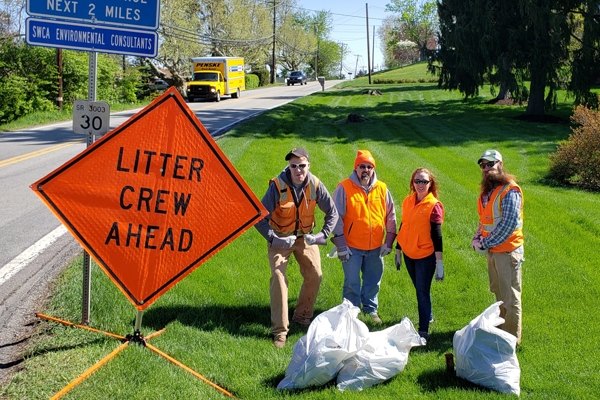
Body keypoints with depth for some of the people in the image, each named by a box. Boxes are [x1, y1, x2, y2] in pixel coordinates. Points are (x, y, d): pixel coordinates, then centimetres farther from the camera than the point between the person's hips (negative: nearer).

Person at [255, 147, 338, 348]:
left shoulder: (315, 185, -16)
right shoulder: (277, 186, -25)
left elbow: (332, 212, -5)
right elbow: (260, 218, -20)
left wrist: (322, 235, -18)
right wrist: (273, 239, -29)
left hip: (305, 236, 4)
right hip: (281, 238, -3)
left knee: (314, 275, 4)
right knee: (279, 278, -15)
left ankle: (302, 316, 28)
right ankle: (280, 331, -9)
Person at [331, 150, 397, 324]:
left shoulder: (382, 188, 2)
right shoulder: (344, 188, -9)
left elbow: (391, 216, 9)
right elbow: (336, 217, -8)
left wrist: (388, 241, 5)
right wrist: (340, 244, -10)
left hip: (375, 247, 3)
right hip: (352, 247, -3)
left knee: (373, 281, 15)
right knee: (352, 283, 4)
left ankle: (371, 309, 33)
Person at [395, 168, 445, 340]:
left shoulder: (434, 205, -12)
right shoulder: (408, 201, 4)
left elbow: (436, 234, -13)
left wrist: (439, 261, -15)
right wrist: (398, 250, 16)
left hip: (426, 256, -6)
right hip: (409, 254, 6)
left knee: (423, 292, -4)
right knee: (419, 289, 20)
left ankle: (423, 330, 1)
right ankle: (428, 316, 40)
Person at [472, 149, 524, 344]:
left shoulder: (509, 190, -17)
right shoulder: (487, 190, 11)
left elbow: (509, 224, -23)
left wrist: (486, 243, -18)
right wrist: (477, 237, 3)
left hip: (507, 251, -9)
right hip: (492, 251, 9)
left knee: (510, 297, 0)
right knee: (498, 292, 20)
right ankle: (501, 327, 34)